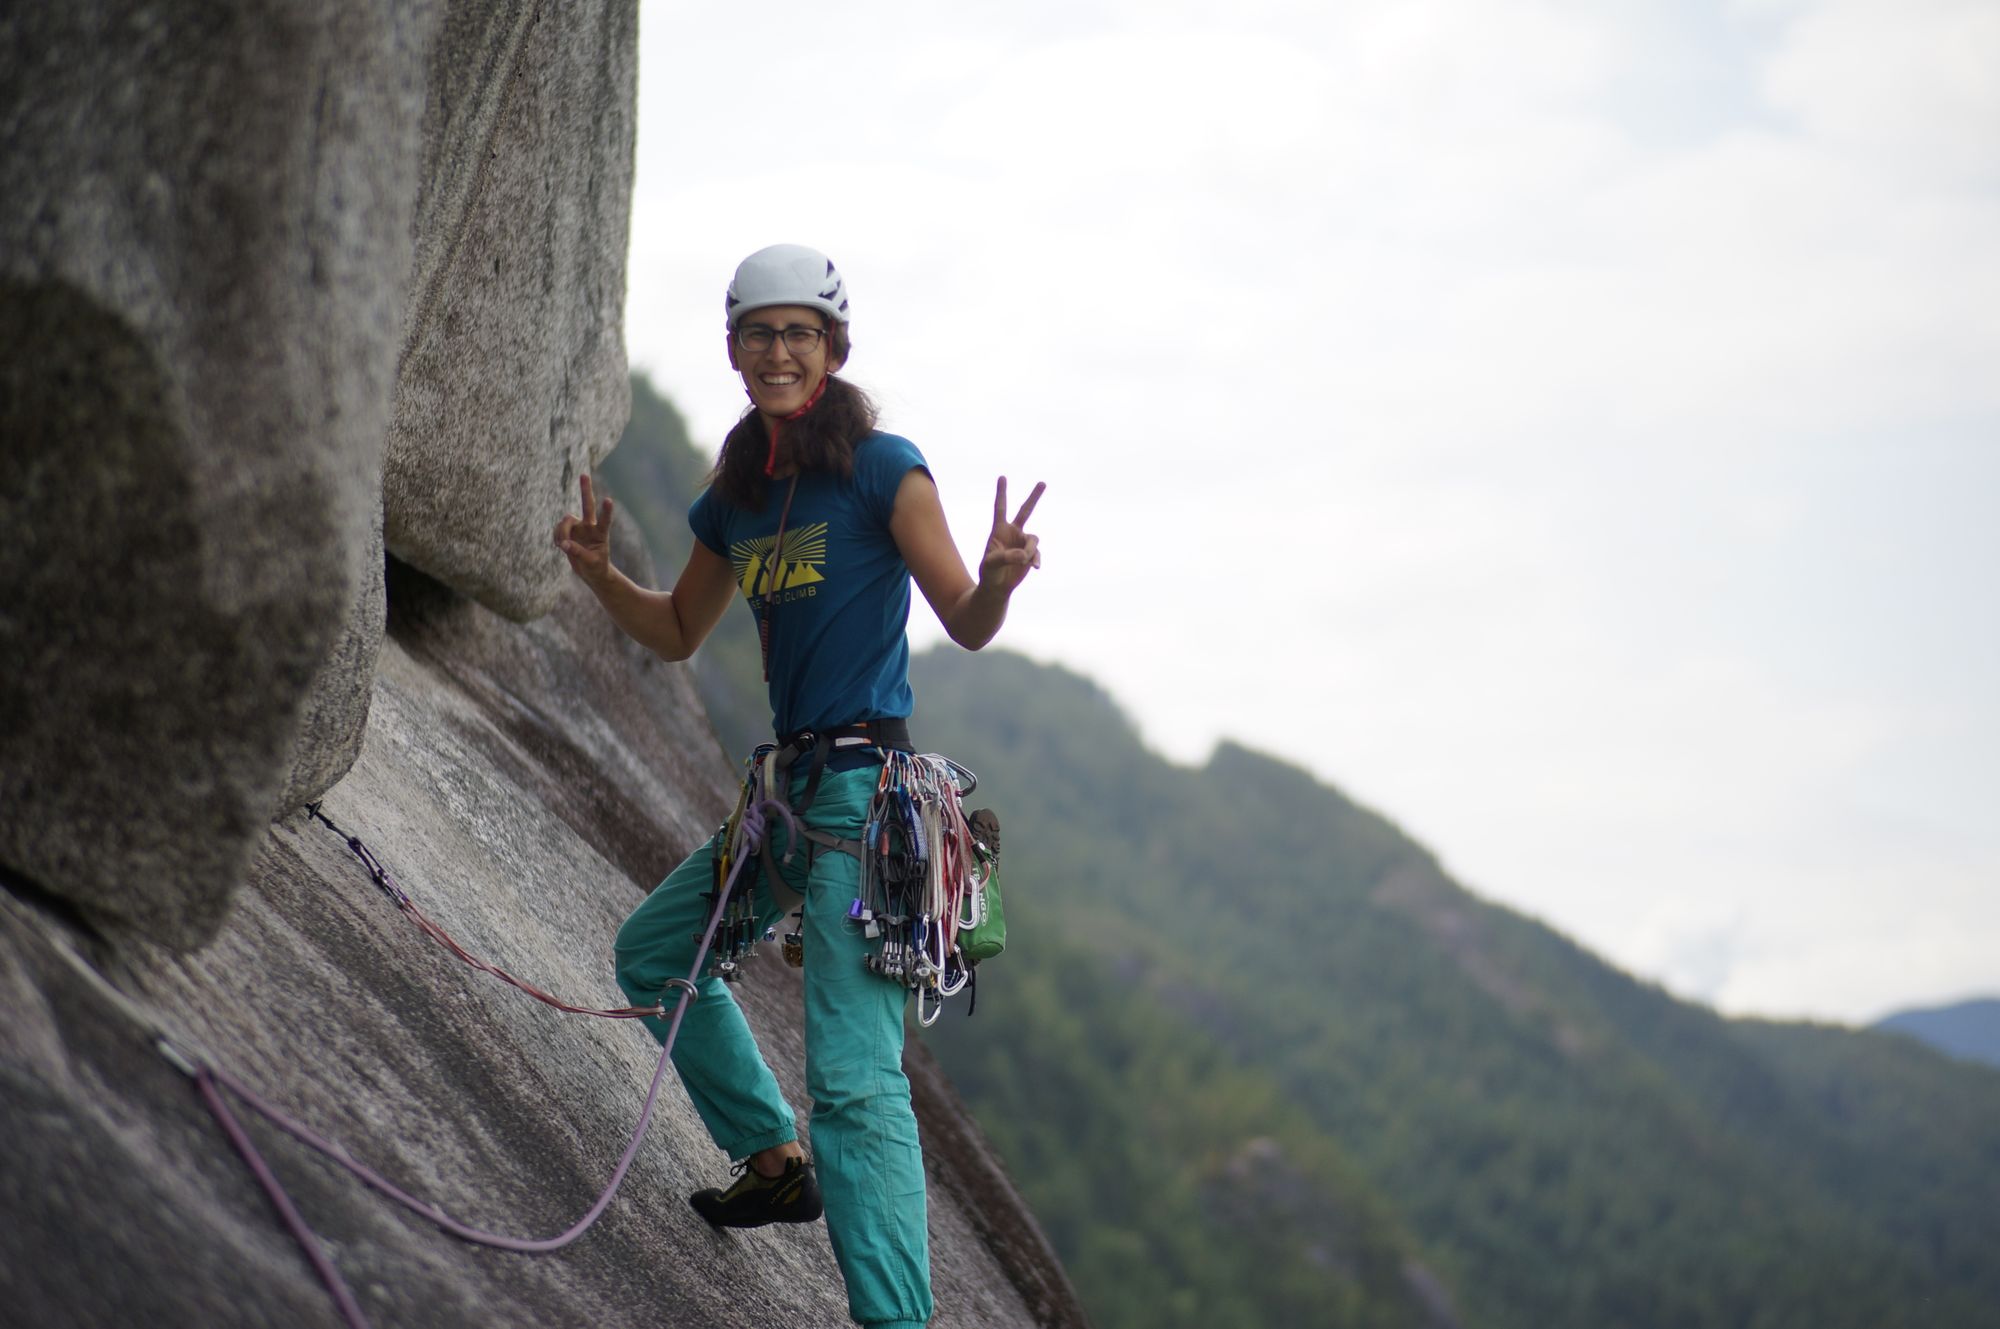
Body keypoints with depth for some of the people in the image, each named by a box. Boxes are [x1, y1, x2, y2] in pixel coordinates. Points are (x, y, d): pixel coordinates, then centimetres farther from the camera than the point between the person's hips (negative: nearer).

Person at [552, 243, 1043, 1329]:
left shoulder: (882, 469, -7)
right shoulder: (736, 497, 13)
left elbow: (966, 626, -9)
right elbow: (678, 633, 25)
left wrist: (1000, 577, -31)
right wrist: (598, 572, 8)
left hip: (866, 788, -9)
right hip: (791, 789, 9)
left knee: (853, 1074, -17)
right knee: (652, 953, 25)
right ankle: (776, 1160, 35)